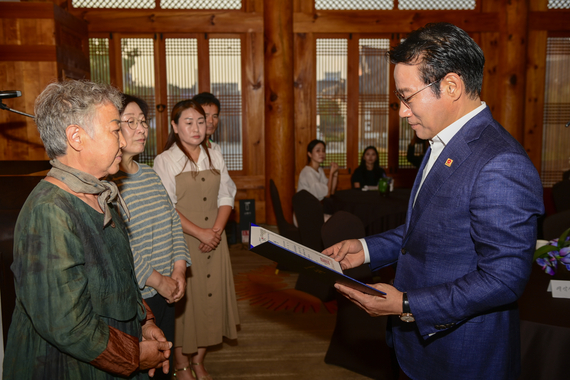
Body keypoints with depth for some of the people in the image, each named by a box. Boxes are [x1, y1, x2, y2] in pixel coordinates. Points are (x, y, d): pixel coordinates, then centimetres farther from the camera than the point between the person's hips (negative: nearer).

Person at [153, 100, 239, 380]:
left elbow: (226, 196, 7)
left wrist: (217, 230, -8)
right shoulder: (165, 161, -5)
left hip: (214, 241, 4)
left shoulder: (214, 157, 9)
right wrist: (200, 233, -16)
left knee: (210, 298, 9)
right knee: (182, 302, 3)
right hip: (182, 242, -4)